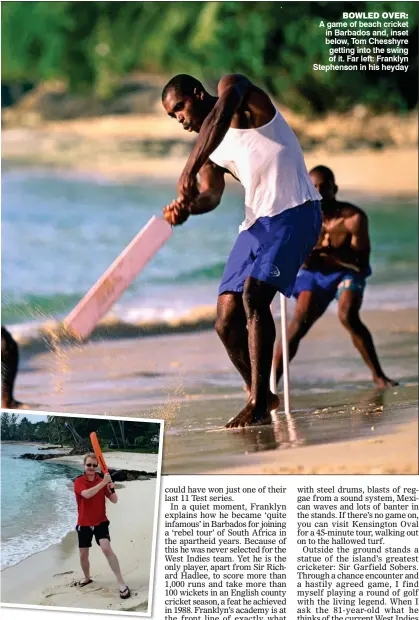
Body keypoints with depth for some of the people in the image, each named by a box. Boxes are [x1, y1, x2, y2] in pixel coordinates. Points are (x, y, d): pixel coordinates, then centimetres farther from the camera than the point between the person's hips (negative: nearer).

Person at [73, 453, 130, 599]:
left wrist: (111, 487, -21)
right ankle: (87, 578, 39)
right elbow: (87, 494, -31)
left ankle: (121, 583, -20)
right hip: (84, 524, 1)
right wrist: (103, 483, -36)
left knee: (106, 549, -20)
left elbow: (114, 500, -2)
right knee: (83, 555, 10)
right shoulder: (79, 482, -10)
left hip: (100, 522, -1)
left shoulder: (102, 481, -2)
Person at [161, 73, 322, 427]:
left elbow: (219, 116, -24)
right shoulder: (210, 151, 19)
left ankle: (259, 404, -21)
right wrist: (189, 206, -21)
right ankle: (260, 397, 19)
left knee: (254, 296, -24)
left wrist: (188, 172, -34)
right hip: (256, 223, 8)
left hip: (294, 212, -8)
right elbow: (212, 194, 2)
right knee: (227, 322, 1)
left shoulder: (234, 88, -1)